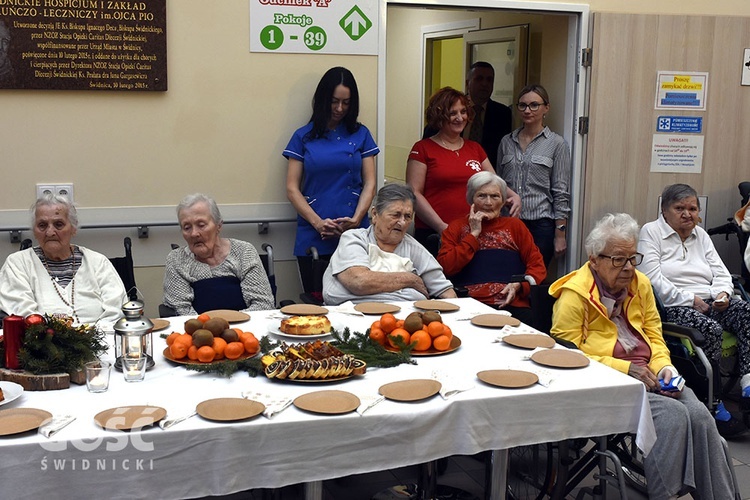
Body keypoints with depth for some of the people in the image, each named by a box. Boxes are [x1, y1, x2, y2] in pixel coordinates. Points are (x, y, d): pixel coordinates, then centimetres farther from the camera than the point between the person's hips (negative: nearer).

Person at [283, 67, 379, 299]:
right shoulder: (303, 137, 8)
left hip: (354, 236, 0)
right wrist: (317, 222, -11)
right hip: (313, 237, 0)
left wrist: (356, 219, -10)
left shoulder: (360, 134, 11)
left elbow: (369, 183, 7)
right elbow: (292, 189, 3)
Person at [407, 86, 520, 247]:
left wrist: (513, 196, -6)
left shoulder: (475, 148, 16)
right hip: (432, 234, -4)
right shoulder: (422, 149, 0)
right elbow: (414, 192, -7)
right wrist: (441, 226, -16)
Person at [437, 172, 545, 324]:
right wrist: (474, 234, 3)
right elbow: (445, 267, 1)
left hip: (512, 305, 2)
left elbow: (537, 265, 14)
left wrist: (519, 285, -6)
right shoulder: (456, 227, 18)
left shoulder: (515, 226, 22)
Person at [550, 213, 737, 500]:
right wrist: (624, 368, -17)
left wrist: (664, 367, -2)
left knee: (699, 415, -20)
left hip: (646, 377, 6)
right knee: (672, 413, -28)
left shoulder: (641, 285, 12)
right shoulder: (574, 295, -8)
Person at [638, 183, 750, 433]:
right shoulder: (650, 232, 4)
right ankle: (714, 404, -27)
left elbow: (721, 274, 19)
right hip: (673, 308, -6)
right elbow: (653, 279, -9)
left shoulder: (701, 235, 25)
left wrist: (723, 293, -5)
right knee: (710, 329, -34)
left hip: (709, 303, 6)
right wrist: (689, 300, -14)